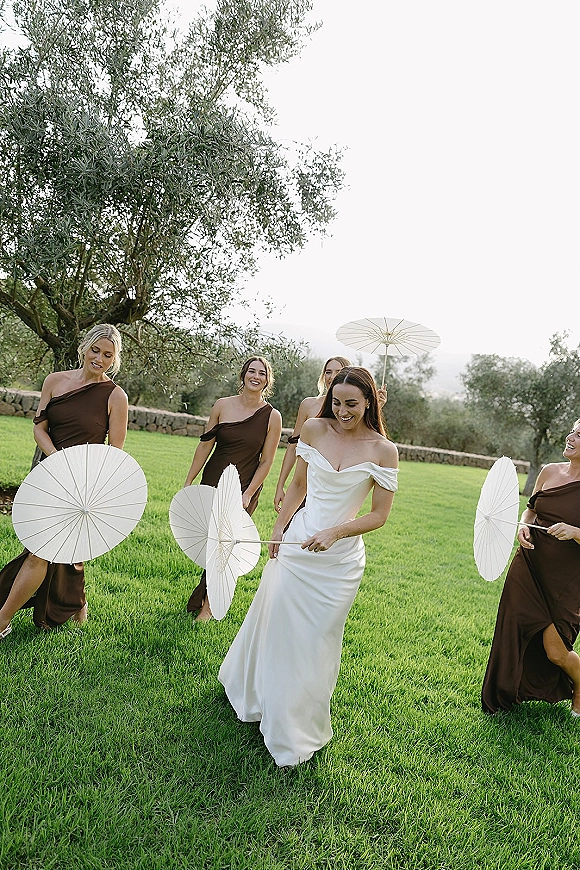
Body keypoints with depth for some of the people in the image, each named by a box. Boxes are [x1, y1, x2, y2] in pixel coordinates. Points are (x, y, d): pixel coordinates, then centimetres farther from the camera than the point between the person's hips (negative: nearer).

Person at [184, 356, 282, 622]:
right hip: (212, 482, 2)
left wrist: (248, 495, -10)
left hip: (244, 488, -2)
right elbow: (204, 446, 3)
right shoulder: (222, 405, -1)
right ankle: (210, 589, 33)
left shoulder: (272, 417, -6)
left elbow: (266, 462, -4)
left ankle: (207, 604, 17)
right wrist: (188, 483, 3)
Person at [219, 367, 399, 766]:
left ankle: (296, 733, 35)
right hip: (295, 542, 2)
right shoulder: (314, 429, -3)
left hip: (339, 558, -2)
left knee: (317, 640, 11)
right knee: (275, 625, 17)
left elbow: (379, 515, -5)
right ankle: (256, 694, 50)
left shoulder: (383, 450, -9)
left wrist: (335, 532, -16)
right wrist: (279, 527, 4)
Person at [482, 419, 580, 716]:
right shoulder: (549, 471, 2)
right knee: (516, 633, 6)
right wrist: (523, 526, -3)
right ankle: (505, 695, 32)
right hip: (529, 567, 4)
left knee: (555, 651, -2)